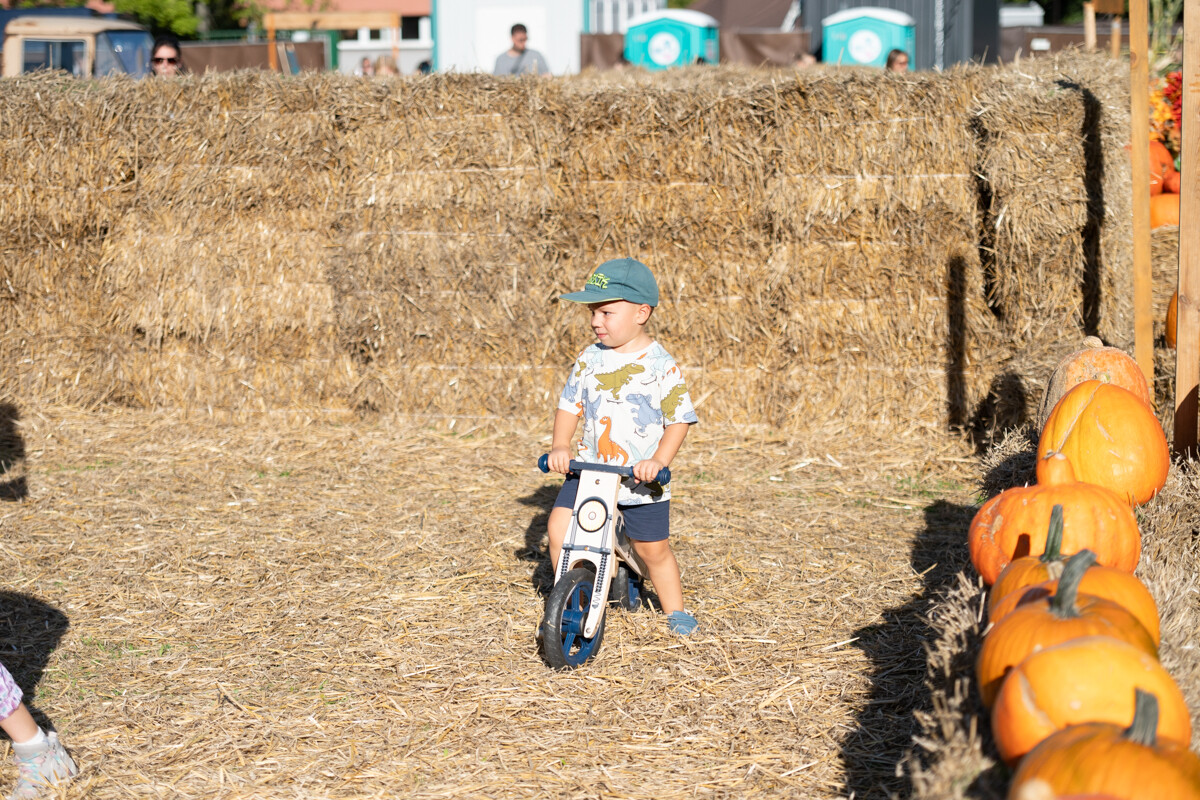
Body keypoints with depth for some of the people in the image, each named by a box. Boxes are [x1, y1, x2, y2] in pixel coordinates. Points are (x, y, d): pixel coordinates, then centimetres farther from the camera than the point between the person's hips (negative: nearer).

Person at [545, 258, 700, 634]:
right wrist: (559, 447, -11)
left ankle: (675, 611, 26)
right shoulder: (589, 360, 0)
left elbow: (679, 419, -10)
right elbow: (569, 405, 5)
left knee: (653, 548, 5)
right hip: (589, 468, 3)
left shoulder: (660, 365, -11)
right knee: (560, 526, -13)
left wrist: (658, 461, -22)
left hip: (641, 478, -3)